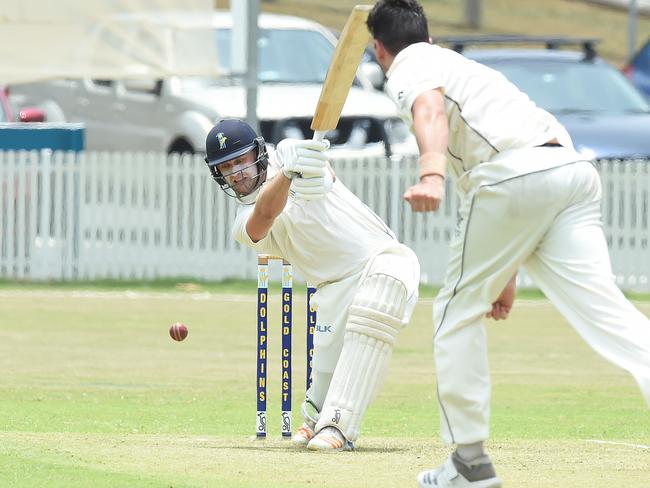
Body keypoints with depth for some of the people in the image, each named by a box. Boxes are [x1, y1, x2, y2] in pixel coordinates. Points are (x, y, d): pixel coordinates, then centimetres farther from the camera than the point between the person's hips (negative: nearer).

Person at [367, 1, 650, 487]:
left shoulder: (410, 68, 13)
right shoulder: (462, 64, 40)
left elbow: (430, 107, -14)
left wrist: (432, 174, -33)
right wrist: (506, 275, 44)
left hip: (512, 174, -7)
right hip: (573, 169, 7)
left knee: (458, 311, 10)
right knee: (601, 305, -8)